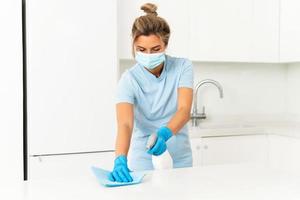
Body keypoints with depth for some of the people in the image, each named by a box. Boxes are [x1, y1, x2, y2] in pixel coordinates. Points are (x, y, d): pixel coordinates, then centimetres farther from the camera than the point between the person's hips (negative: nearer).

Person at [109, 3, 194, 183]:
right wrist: (120, 160, -46)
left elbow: (184, 110, -22)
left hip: (180, 160, 2)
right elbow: (125, 124, -29)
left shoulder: (183, 67, -10)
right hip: (144, 163, -2)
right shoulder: (129, 79, -16)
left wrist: (163, 134, -41)